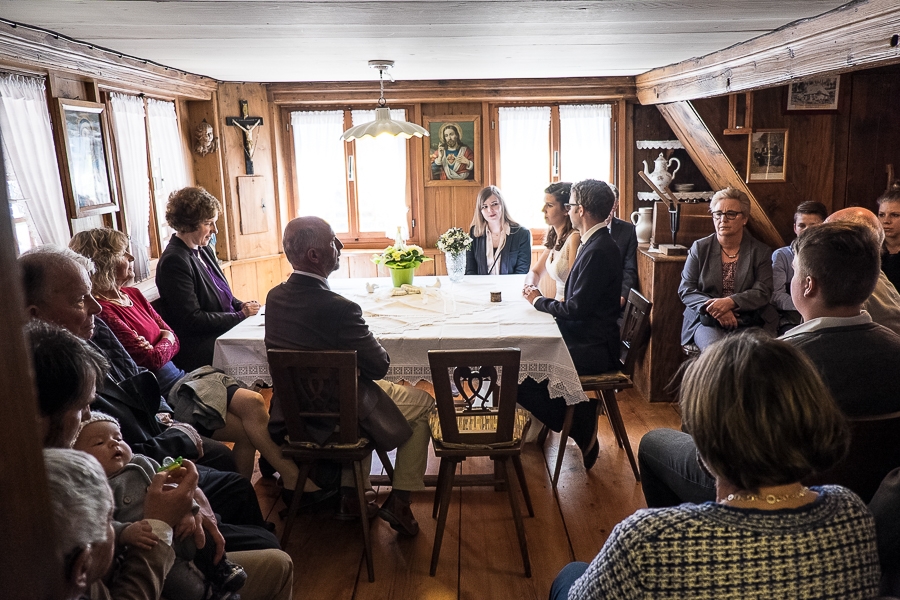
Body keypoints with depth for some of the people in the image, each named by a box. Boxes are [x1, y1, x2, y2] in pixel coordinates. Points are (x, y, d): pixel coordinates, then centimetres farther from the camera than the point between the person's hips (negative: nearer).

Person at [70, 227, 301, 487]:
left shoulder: (133, 294, 12)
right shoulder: (102, 312, -15)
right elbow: (152, 359, -15)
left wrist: (156, 346, -10)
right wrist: (165, 342, 5)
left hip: (179, 377, 8)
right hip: (162, 393, -8)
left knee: (253, 402, -12)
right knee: (247, 430, -19)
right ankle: (292, 478, -8)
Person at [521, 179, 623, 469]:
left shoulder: (598, 250, -19)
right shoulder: (596, 243, 13)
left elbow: (577, 308, -22)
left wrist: (539, 301, -6)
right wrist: (541, 299, 2)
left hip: (592, 347, -10)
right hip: (588, 338, 10)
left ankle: (581, 434, 0)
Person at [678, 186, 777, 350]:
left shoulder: (761, 251, 8)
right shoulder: (699, 248, 9)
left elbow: (763, 292, -2)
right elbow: (685, 290, 3)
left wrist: (730, 302, -20)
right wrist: (714, 308, -15)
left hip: (749, 322, 1)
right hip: (706, 321, -1)